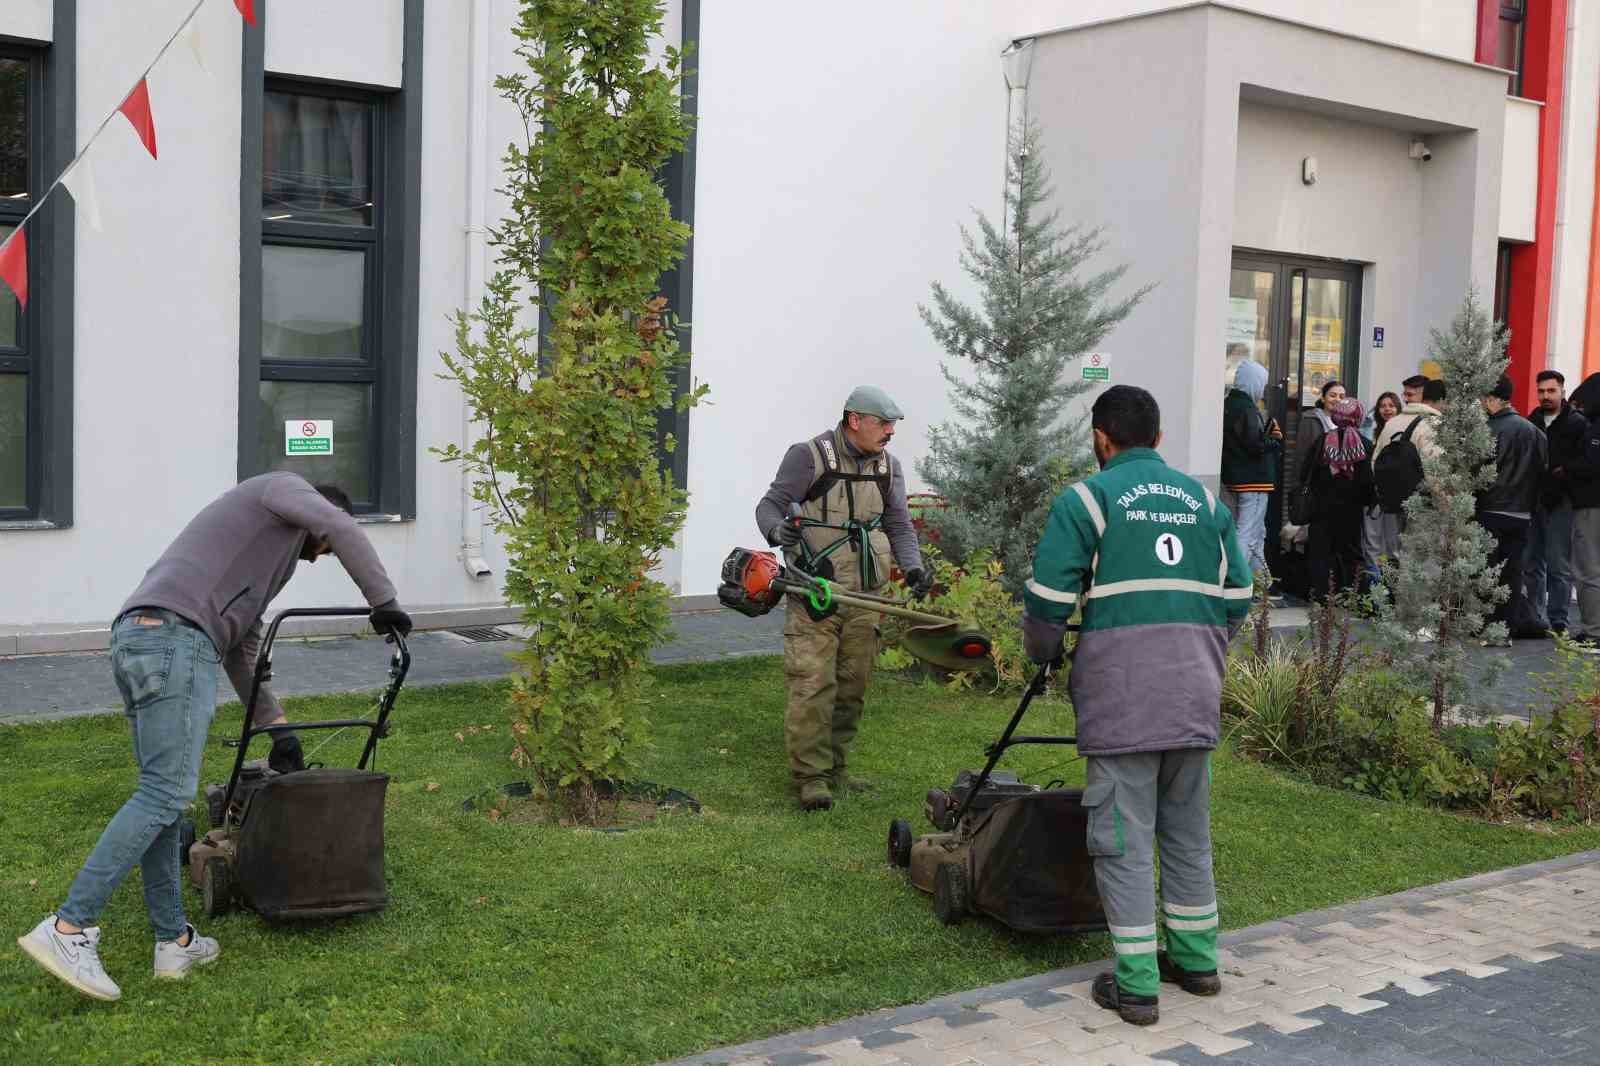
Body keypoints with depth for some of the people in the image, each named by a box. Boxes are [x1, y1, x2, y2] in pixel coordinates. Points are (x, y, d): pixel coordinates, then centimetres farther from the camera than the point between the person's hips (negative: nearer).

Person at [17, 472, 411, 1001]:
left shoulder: (262, 551, 37)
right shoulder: (284, 487, 14)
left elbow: (241, 649, 37)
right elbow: (341, 527, -8)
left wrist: (276, 725, 36)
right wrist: (383, 602, -1)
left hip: (135, 639, 10)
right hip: (175, 636, -10)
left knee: (160, 794, 10)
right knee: (165, 794, -13)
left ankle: (174, 940, 14)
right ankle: (69, 928, -16)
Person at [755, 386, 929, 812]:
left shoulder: (888, 466, 10)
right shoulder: (809, 456, -8)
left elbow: (899, 524, 10)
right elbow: (770, 504, -7)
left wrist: (912, 567, -8)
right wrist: (778, 530, -31)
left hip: (864, 599, 6)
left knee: (851, 688, 10)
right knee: (813, 685, -11)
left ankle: (835, 770, 21)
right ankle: (811, 777, -5)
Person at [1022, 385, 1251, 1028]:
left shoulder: (1087, 499, -3)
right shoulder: (1204, 501, 12)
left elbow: (1047, 600, -6)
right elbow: (1237, 596, 13)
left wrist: (1043, 655, 13)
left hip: (1120, 696, -5)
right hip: (1194, 699, 5)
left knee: (1124, 841, 2)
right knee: (1188, 833, 18)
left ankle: (1136, 986, 6)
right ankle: (1196, 960, 28)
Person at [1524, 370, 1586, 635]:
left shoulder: (1577, 423, -2)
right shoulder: (1531, 421, 12)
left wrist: (1563, 473, -19)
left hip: (1560, 503, -5)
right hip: (1532, 501, 5)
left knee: (1559, 566, -2)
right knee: (1532, 564, 10)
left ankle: (1557, 622, 4)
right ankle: (1535, 620, 19)